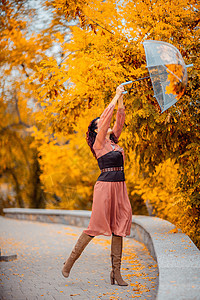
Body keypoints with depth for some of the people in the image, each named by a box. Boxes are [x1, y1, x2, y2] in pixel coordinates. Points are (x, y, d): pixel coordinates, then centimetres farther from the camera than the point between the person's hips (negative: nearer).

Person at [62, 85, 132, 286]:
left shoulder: (113, 140, 17)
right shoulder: (99, 142, -2)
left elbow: (119, 119, 16)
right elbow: (106, 116, -7)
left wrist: (121, 99, 10)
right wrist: (116, 96, -1)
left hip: (120, 187, 7)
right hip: (105, 185, -7)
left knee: (119, 227, 3)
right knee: (96, 226, -6)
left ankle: (116, 272, 5)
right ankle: (70, 261, 8)